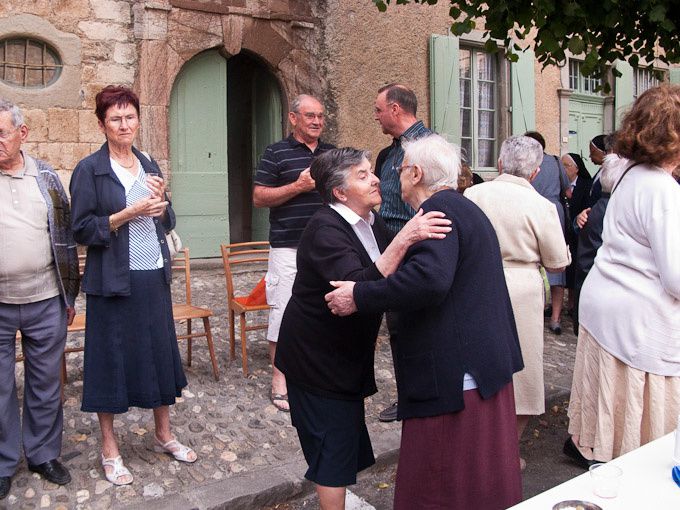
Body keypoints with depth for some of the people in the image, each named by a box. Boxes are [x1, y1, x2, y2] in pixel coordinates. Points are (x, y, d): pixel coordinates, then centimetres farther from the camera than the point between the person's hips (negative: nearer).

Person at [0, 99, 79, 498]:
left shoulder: (46, 178, 5)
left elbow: (65, 237, 9)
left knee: (46, 383, 12)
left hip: (46, 301, 2)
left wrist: (70, 294, 10)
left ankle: (44, 454, 29)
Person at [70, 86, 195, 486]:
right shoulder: (90, 170, -6)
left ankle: (164, 434, 30)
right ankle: (110, 449, 20)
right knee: (111, 357, 4)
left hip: (154, 276, 5)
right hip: (113, 280, -5)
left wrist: (160, 203, -6)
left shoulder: (149, 166, 11)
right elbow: (82, 229, -10)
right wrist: (130, 213, -18)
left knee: (160, 351, 13)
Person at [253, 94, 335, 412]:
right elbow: (259, 197, -5)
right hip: (289, 246, -5)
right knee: (284, 309, -4)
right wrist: (299, 186, -15)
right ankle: (279, 377, 8)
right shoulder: (277, 153, 0)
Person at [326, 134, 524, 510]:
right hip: (486, 362, 11)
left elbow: (429, 279, -32)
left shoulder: (438, 211, -15)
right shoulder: (463, 208, 18)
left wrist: (359, 297, -25)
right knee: (482, 478, 21)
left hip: (453, 372, -11)